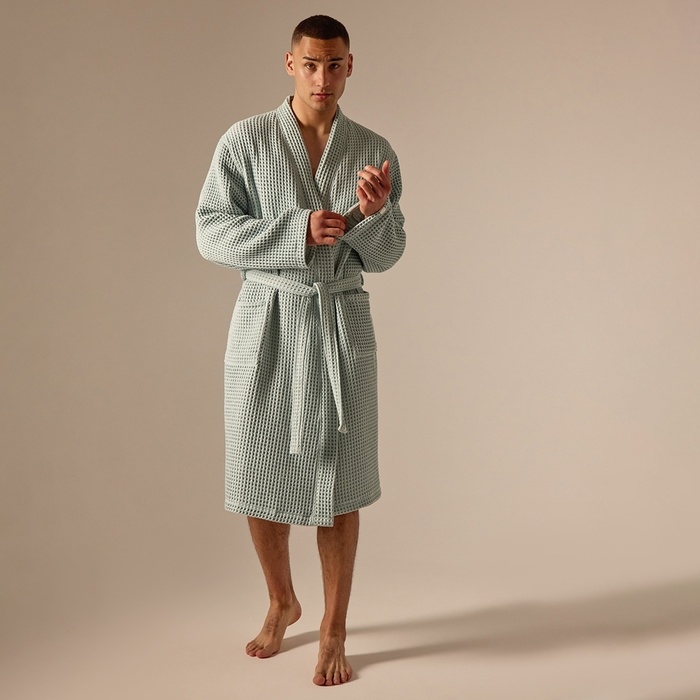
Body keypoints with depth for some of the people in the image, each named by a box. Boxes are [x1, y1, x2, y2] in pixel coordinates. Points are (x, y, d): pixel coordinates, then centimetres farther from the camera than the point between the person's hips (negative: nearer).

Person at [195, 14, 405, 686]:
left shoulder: (375, 151, 3)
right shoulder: (244, 140, -2)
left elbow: (385, 255, 2)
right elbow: (212, 232, -8)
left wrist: (373, 213, -20)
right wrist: (301, 232, -19)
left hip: (343, 323, 0)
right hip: (266, 322, 0)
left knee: (338, 483, 3)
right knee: (260, 475, 9)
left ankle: (334, 630, 20)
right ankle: (282, 602, 35)